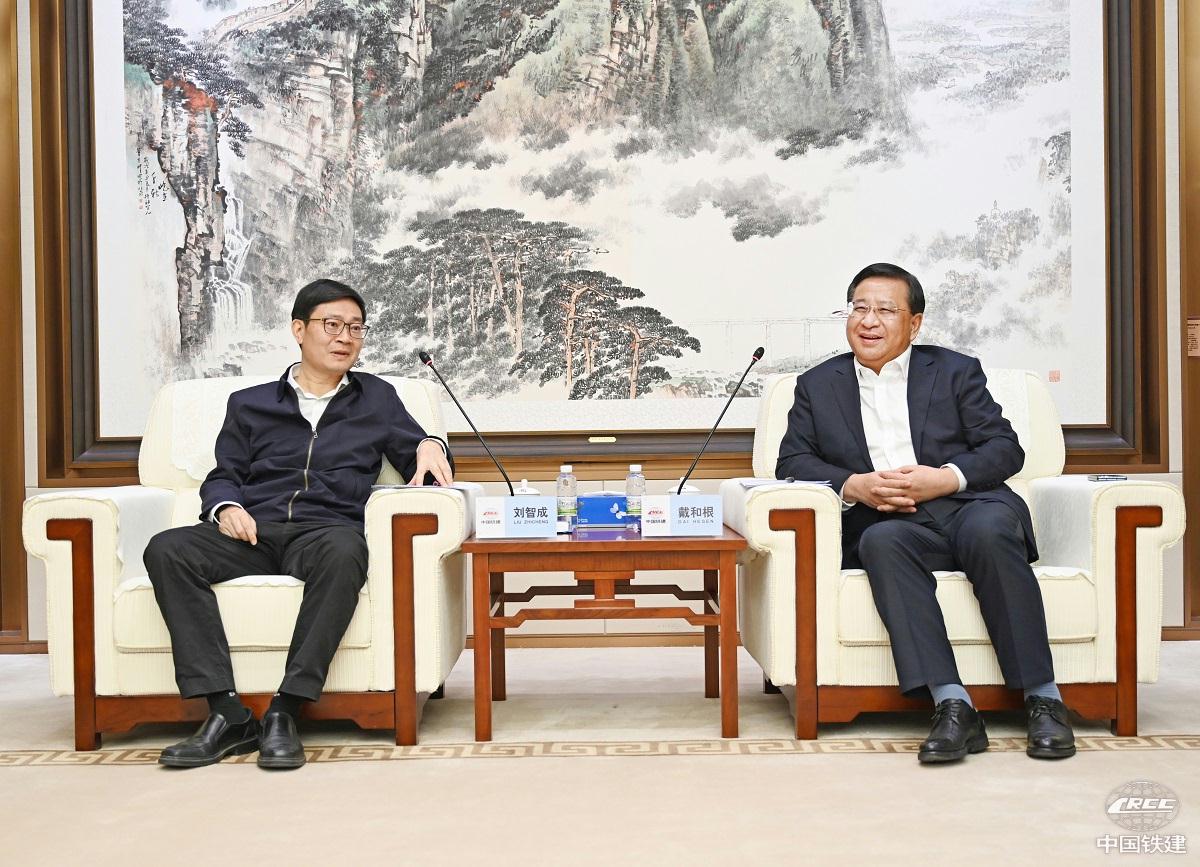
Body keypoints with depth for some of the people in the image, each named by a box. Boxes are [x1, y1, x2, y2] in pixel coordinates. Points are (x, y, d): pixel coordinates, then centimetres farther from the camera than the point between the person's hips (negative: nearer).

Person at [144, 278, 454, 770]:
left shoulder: (376, 399, 23)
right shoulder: (250, 404, 25)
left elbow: (417, 462, 18)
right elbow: (223, 476, 19)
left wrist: (430, 448, -6)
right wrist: (226, 506, -4)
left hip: (325, 529, -2)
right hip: (254, 532, 2)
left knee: (344, 550, -39)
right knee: (167, 550, -28)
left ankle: (284, 714, -37)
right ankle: (227, 715, -31)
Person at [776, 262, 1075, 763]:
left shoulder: (956, 371, 16)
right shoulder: (817, 385, 18)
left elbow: (1005, 449, 7)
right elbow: (792, 462, 9)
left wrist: (946, 478, -12)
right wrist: (853, 486, -10)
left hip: (968, 505, 0)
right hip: (883, 522, 0)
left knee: (989, 530, -34)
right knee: (882, 541, -35)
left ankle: (1043, 699, -25)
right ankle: (952, 706, -38)